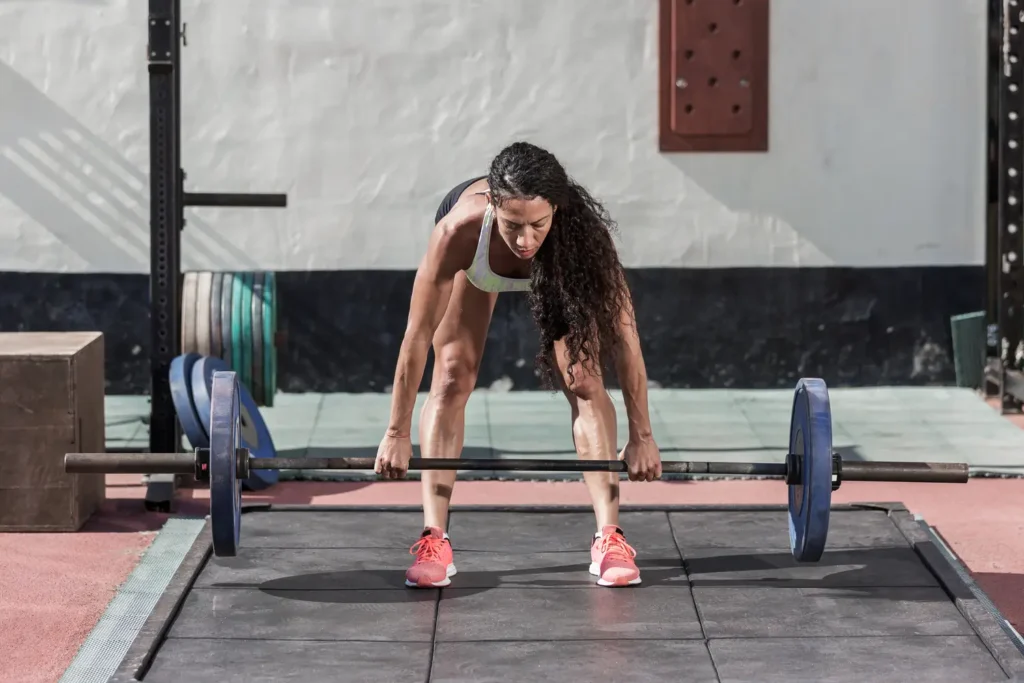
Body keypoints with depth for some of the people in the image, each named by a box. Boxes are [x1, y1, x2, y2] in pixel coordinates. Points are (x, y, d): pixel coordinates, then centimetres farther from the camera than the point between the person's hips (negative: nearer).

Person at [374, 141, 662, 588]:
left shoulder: (579, 233, -43)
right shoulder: (459, 230, -45)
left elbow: (622, 337, -33)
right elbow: (419, 335, -34)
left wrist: (641, 436, -28)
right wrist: (397, 433, -28)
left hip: (556, 269, 0)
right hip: (477, 265, 0)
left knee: (584, 380, -13)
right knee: (451, 380, -12)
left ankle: (609, 539, -10)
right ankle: (433, 540, -9)